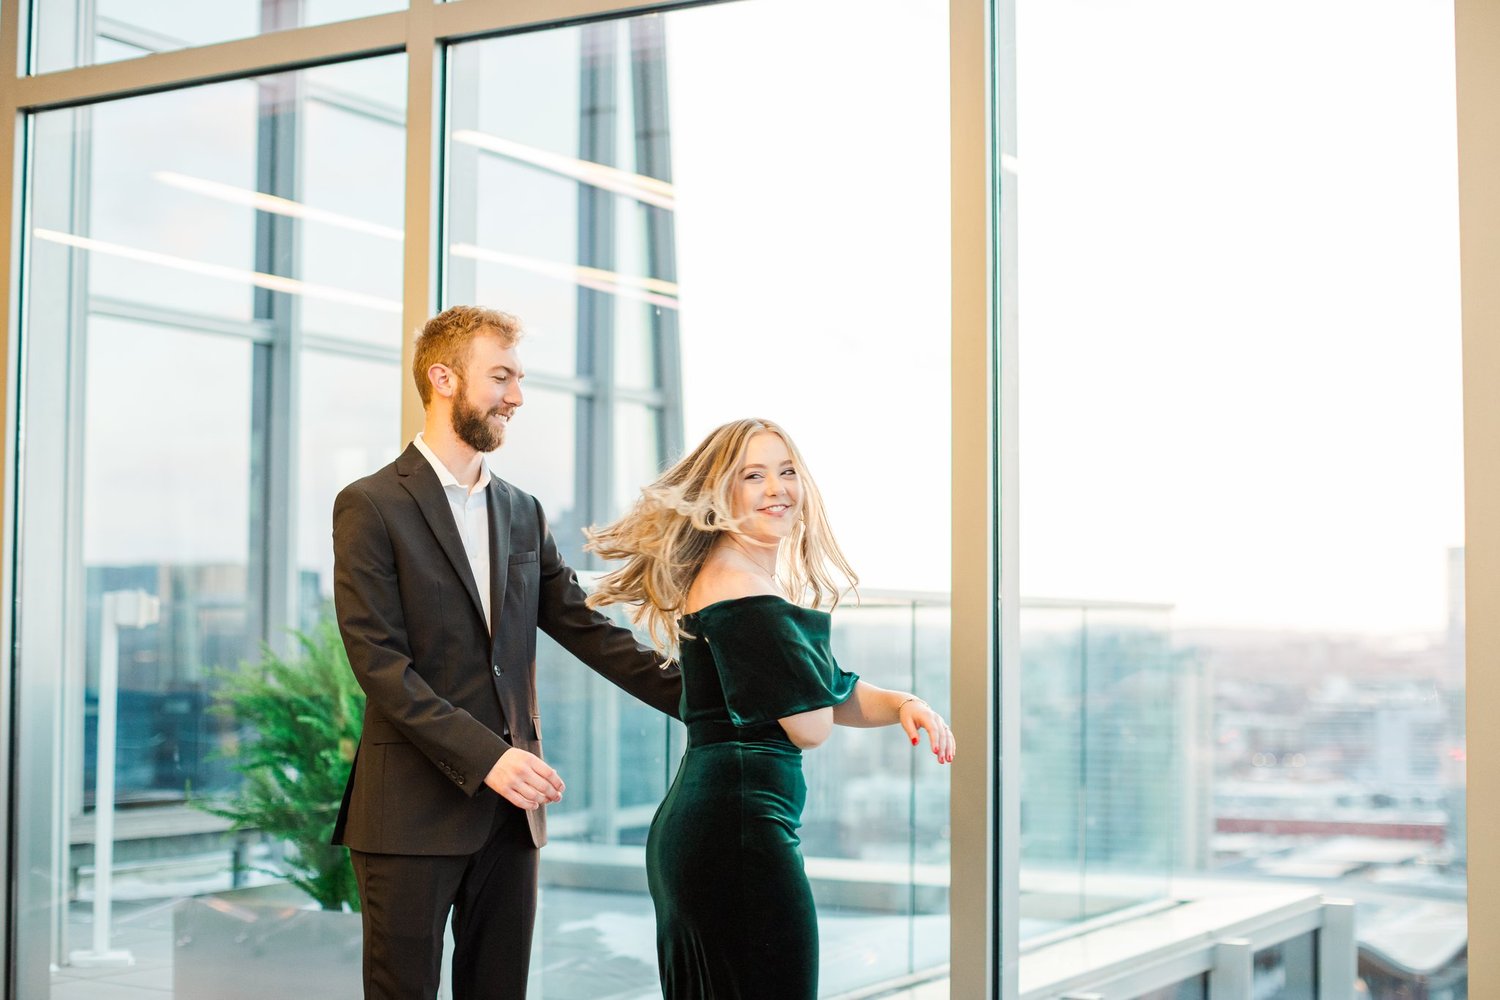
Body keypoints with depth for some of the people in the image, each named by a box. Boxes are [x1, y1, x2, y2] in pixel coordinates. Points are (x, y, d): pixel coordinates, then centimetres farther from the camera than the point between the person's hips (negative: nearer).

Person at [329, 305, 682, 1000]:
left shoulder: (522, 513, 15)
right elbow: (378, 661, -13)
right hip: (413, 809, -6)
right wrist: (485, 756, -20)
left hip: (510, 807, 6)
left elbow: (586, 629, 11)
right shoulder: (372, 506, -5)